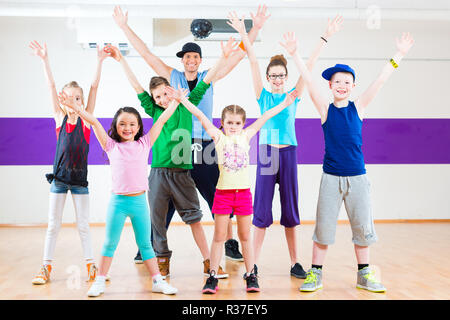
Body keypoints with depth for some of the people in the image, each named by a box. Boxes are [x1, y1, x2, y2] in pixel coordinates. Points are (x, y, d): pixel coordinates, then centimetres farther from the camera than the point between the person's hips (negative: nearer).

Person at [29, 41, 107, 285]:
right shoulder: (59, 117, 1)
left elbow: (94, 87, -7)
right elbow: (51, 86, -5)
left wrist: (99, 61, -12)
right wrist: (44, 60, -10)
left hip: (79, 178, 0)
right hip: (59, 177, 0)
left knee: (83, 225, 7)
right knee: (53, 225, 7)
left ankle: (91, 266, 16)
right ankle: (46, 268, 15)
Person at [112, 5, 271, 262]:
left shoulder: (209, 78, 8)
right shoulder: (172, 77, 8)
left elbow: (239, 55, 6)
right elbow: (146, 53, 7)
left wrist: (256, 27, 1)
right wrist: (125, 27, 5)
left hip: (204, 147, 1)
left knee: (219, 200, 5)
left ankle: (230, 244, 19)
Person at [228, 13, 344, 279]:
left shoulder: (294, 96, 7)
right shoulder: (263, 96, 6)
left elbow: (310, 65, 1)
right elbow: (254, 62, -1)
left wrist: (326, 37, -2)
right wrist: (243, 33, -6)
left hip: (288, 153, 1)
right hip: (266, 152, -1)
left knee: (290, 209, 7)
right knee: (262, 210, 1)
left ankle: (295, 262, 15)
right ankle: (254, 264, 8)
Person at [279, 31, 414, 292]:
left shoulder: (358, 107, 4)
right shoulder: (325, 108, 1)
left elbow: (380, 82, 1)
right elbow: (309, 81, -7)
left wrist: (399, 55, -1)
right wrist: (294, 54, -14)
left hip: (357, 177, 2)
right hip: (331, 177, -1)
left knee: (363, 226, 8)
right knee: (323, 226, 2)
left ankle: (364, 275, 23)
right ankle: (316, 273, 15)